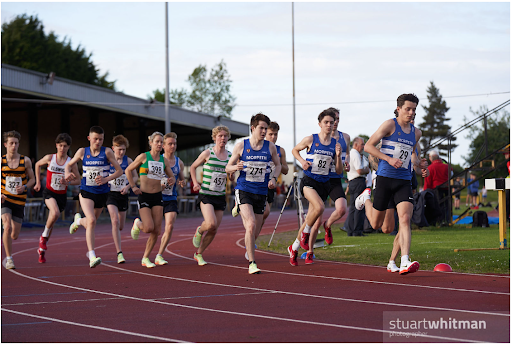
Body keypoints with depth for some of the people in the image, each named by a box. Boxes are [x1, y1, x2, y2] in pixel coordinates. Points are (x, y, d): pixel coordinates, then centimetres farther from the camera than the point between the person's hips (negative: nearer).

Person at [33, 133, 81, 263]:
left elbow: (78, 180, 2)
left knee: (51, 222, 10)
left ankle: (42, 249, 28)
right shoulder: (49, 158, -6)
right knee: (55, 213, -31)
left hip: (62, 195, 2)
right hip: (49, 192, -2)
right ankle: (44, 236, -7)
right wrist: (38, 182, 12)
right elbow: (38, 165, 14)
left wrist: (68, 182, -18)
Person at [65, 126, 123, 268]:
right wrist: (67, 174, -9)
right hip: (86, 192, -2)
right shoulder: (82, 152, -1)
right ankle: (92, 257, -20)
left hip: (102, 192, 2)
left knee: (91, 222, 18)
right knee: (91, 221, -21)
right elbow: (69, 164, 14)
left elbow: (119, 170, -6)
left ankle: (78, 221, 57)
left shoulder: (107, 152, -5)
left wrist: (106, 179, -22)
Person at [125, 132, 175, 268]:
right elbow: (128, 170, 4)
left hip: (158, 197, 4)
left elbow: (172, 177, 17)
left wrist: (171, 181, -6)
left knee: (156, 230, -2)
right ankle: (137, 224, 21)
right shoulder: (143, 157, -4)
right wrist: (133, 186, -3)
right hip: (144, 196, -4)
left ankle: (145, 258, 11)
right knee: (149, 228, -16)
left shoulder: (164, 160, 7)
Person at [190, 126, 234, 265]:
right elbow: (193, 167, 8)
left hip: (220, 196, 4)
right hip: (205, 195, -4)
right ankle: (199, 231, 11)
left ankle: (199, 254, 23)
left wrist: (231, 175, -7)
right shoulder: (207, 153, -5)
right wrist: (195, 183, -5)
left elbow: (231, 178, 17)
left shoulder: (230, 156, 7)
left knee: (214, 230, 3)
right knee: (211, 224, -24)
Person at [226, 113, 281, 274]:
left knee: (255, 230, 9)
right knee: (251, 225, -21)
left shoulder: (270, 147, 5)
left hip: (261, 192, 4)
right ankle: (252, 263, -18)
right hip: (244, 190, -3)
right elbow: (228, 168, 5)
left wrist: (274, 178, 1)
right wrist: (236, 167, -18)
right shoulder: (241, 146, -1)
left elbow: (278, 165, 20)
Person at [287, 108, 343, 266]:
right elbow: (295, 150, 13)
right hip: (309, 181, -4)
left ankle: (294, 248, 22)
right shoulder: (310, 139, -3)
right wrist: (302, 161, -5)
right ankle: (305, 232, -4)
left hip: (324, 183, 4)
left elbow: (339, 171, 8)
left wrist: (338, 156, -9)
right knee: (319, 207, -30)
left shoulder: (335, 144, 5)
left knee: (312, 220, 6)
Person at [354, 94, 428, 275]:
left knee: (405, 218, -16)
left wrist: (418, 165, 10)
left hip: (404, 181, 4)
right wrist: (389, 159, -18)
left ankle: (405, 262, -23)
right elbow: (368, 146, -8)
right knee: (376, 224, 9)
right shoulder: (390, 125, -5)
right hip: (385, 178, -4)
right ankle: (366, 198, 42)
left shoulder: (416, 132, 13)